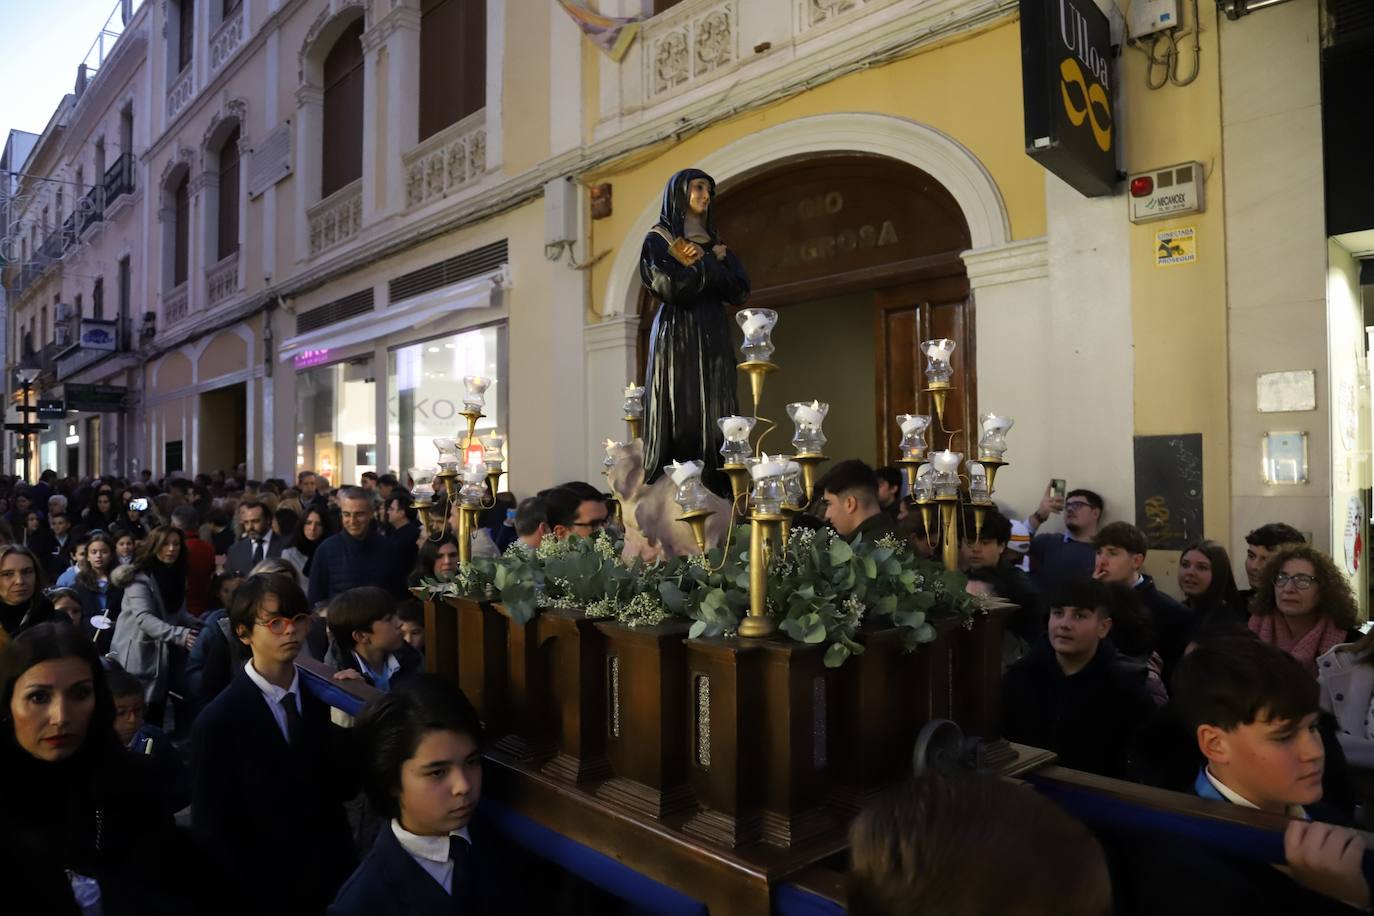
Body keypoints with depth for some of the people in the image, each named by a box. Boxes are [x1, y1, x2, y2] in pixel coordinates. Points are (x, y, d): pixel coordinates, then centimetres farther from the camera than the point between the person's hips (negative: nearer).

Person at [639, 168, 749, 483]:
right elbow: (672, 287, -15)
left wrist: (700, 261, -3)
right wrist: (711, 262, -5)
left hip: (714, 338, 5)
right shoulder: (657, 240, 2)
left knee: (717, 418, -2)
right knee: (681, 415, -9)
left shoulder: (715, 242, 19)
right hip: (678, 338, -5)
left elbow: (740, 290, 6)